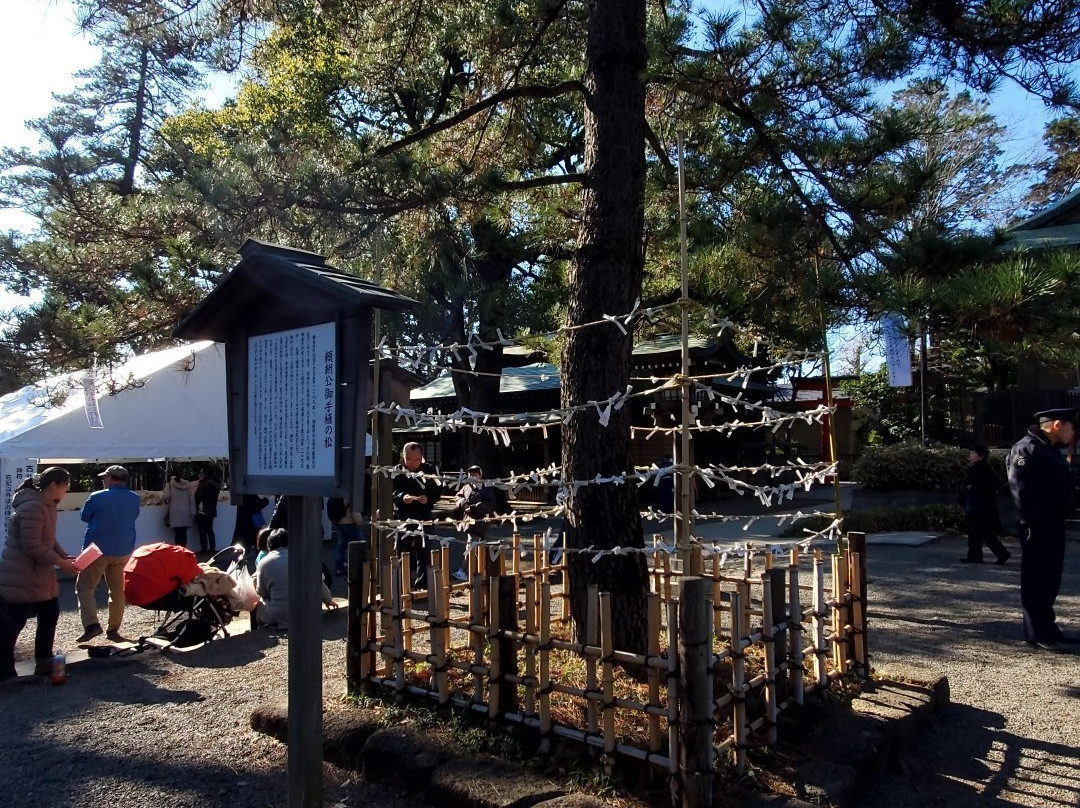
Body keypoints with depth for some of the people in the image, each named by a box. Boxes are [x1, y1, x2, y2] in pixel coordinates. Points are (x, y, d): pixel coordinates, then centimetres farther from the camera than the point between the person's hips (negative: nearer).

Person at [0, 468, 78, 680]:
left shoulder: (47, 505, 9)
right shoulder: (32, 507, -23)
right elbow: (32, 546, -25)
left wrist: (65, 556, 4)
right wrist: (60, 562, -17)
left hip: (38, 574, 10)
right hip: (20, 577, -10)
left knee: (50, 614, 14)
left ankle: (43, 663, 25)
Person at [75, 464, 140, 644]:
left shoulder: (97, 497, -10)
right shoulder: (134, 499, 3)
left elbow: (85, 517, 4)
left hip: (98, 550, -4)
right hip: (123, 551, 5)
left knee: (84, 587, 5)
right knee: (118, 590, 11)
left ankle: (91, 625, -9)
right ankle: (113, 629, 13)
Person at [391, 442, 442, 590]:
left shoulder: (430, 470, 0)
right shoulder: (397, 471, 2)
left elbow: (437, 492, 1)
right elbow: (390, 492, -1)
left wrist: (428, 498, -20)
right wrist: (401, 497, -21)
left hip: (424, 518, -1)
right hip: (403, 517, 1)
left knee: (424, 555, 2)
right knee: (401, 552, 5)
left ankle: (422, 587, 11)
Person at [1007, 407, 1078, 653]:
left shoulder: (1051, 450, 18)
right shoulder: (1026, 449, -14)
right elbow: (1020, 490, -21)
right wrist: (1032, 523, -24)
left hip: (1054, 524, 10)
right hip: (1038, 527, -10)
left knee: (1050, 579, 16)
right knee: (1037, 580, -4)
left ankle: (1046, 627, 26)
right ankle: (1038, 634, 2)